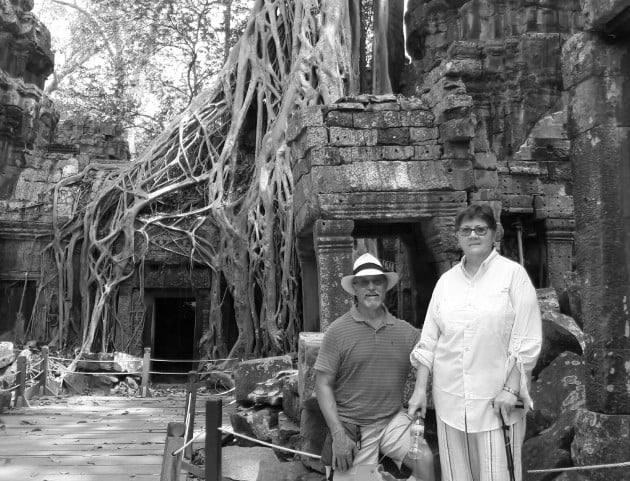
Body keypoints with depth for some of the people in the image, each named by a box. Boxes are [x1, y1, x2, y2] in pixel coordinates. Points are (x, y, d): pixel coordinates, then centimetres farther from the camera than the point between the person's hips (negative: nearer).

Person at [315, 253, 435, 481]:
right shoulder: (338, 330, -6)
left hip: (393, 419, 2)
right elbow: (323, 385, -6)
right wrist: (338, 435, -12)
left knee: (425, 460, -18)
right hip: (352, 427, -2)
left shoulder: (405, 331, 4)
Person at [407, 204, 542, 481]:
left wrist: (511, 389, -12)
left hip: (497, 399, -3)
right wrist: (420, 389, 6)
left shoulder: (513, 274, -2)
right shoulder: (446, 280, 10)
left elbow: (526, 340, -7)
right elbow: (429, 339, 10)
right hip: (450, 397, 4)